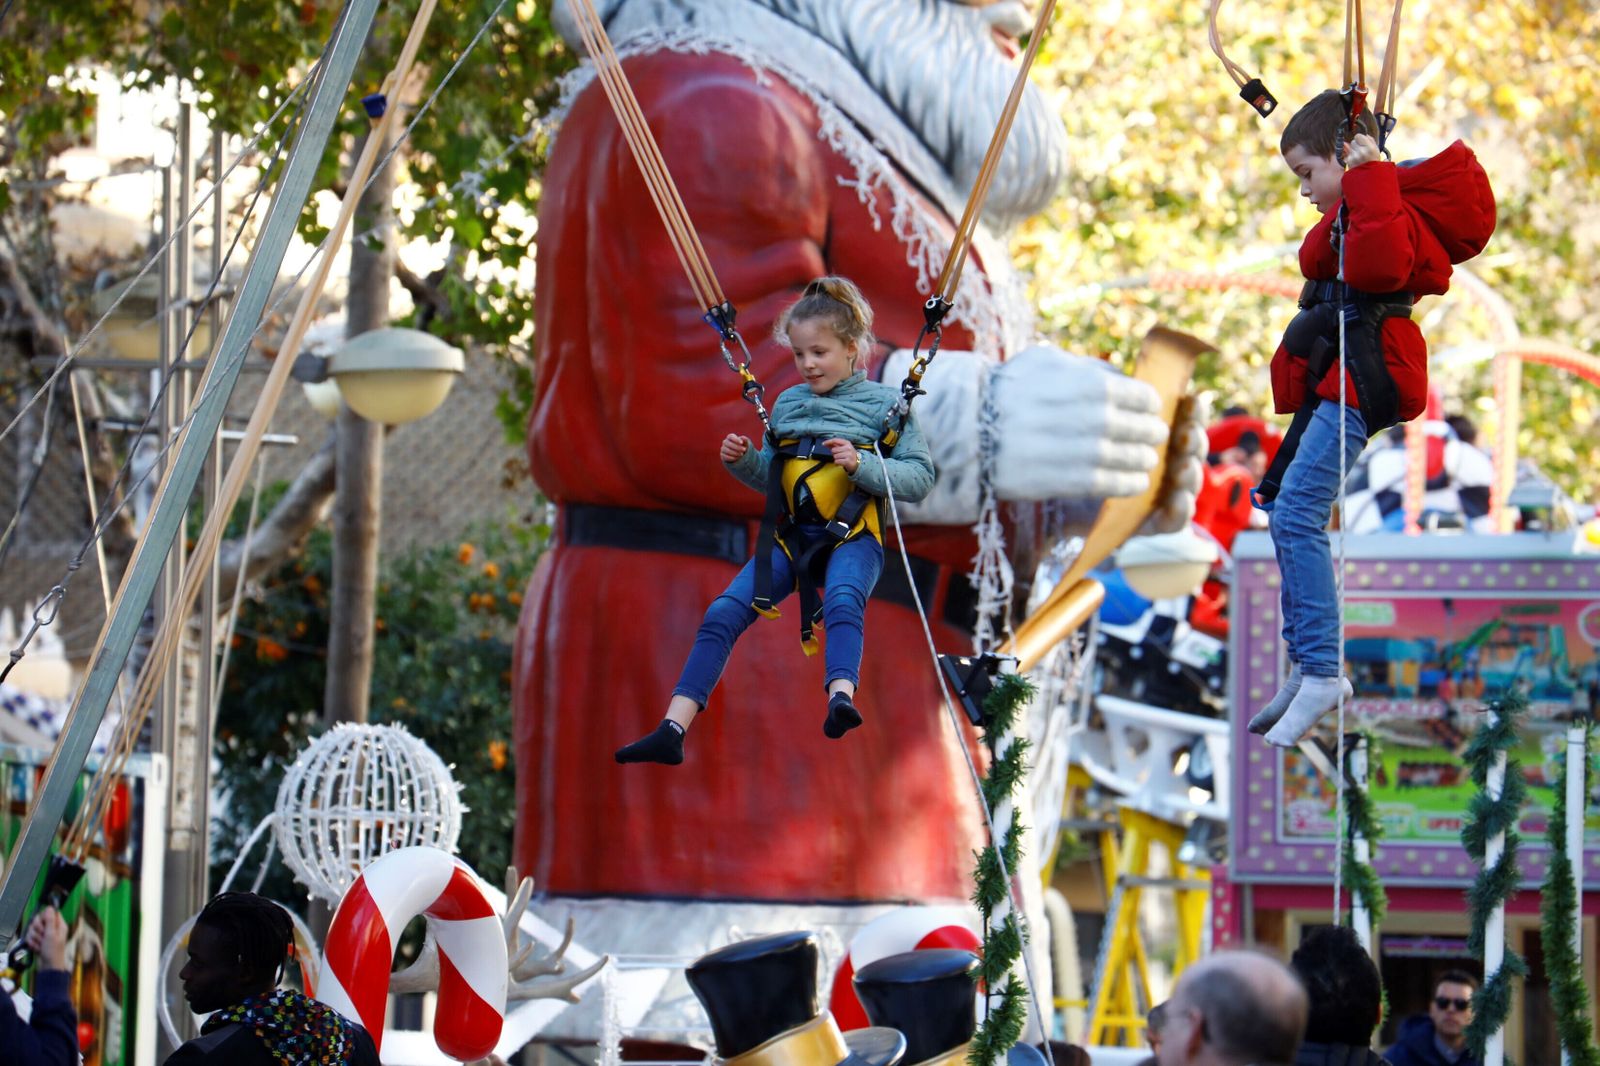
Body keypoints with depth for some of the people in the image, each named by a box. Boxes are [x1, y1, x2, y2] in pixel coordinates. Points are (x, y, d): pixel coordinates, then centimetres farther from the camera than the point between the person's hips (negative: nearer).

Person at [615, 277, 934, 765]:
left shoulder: (883, 403, 0)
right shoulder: (788, 403, 16)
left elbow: (920, 478, -6)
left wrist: (861, 465, -21)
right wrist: (742, 461, 2)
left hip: (852, 534, -5)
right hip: (793, 533, 5)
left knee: (842, 600, -38)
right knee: (723, 612, -13)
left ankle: (841, 698, -59)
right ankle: (672, 731, -18)